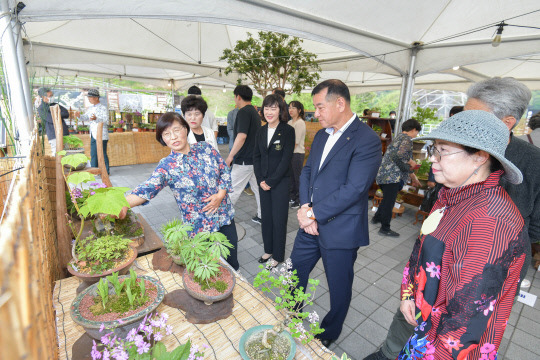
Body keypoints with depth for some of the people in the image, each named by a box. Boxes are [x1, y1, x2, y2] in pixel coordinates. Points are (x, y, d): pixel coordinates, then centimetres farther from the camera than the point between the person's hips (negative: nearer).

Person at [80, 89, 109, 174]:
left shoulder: (103, 108, -7)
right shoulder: (90, 108, 16)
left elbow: (106, 121, -15)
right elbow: (85, 118, 15)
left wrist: (96, 119, -30)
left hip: (101, 135, -7)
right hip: (93, 135, 8)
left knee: (102, 154, -3)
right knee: (93, 154, 10)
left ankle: (106, 171, 7)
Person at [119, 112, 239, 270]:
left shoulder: (205, 148, -4)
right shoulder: (167, 166, -12)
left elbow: (225, 171, 1)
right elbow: (148, 188, -27)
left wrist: (220, 195, -13)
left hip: (225, 215, 3)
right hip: (198, 226, -3)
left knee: (232, 256, 20)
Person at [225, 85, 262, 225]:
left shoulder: (243, 111, -14)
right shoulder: (255, 112, 15)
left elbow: (242, 136, -25)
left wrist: (230, 156, -18)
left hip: (244, 160, -9)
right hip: (255, 158, 9)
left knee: (233, 190, 0)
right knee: (258, 188, 15)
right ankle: (261, 216, 25)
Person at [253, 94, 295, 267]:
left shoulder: (288, 130, -8)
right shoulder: (261, 131, 8)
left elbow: (286, 158, -13)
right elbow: (256, 156, 8)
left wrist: (271, 181, -14)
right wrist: (260, 180, -3)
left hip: (281, 181, -5)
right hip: (263, 182, 5)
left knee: (279, 219, 3)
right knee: (266, 217, 13)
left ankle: (278, 255, 21)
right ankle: (268, 250, 32)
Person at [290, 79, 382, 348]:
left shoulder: (367, 140, -17)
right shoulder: (321, 135, 8)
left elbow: (354, 189, -23)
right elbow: (307, 171, 7)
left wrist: (314, 214, -19)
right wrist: (304, 207, -9)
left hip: (340, 230, -7)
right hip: (311, 223, 7)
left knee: (339, 288, 17)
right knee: (295, 274, 22)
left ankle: (329, 334, 44)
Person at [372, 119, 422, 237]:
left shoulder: (398, 137, 23)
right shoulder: (407, 139, -7)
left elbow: (405, 164, 30)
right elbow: (401, 155, -28)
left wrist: (414, 178, 35)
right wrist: (411, 162, -7)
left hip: (383, 174, 10)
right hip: (392, 176, -10)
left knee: (387, 199, 24)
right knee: (389, 202, 0)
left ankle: (377, 218, 38)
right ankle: (385, 228, 10)